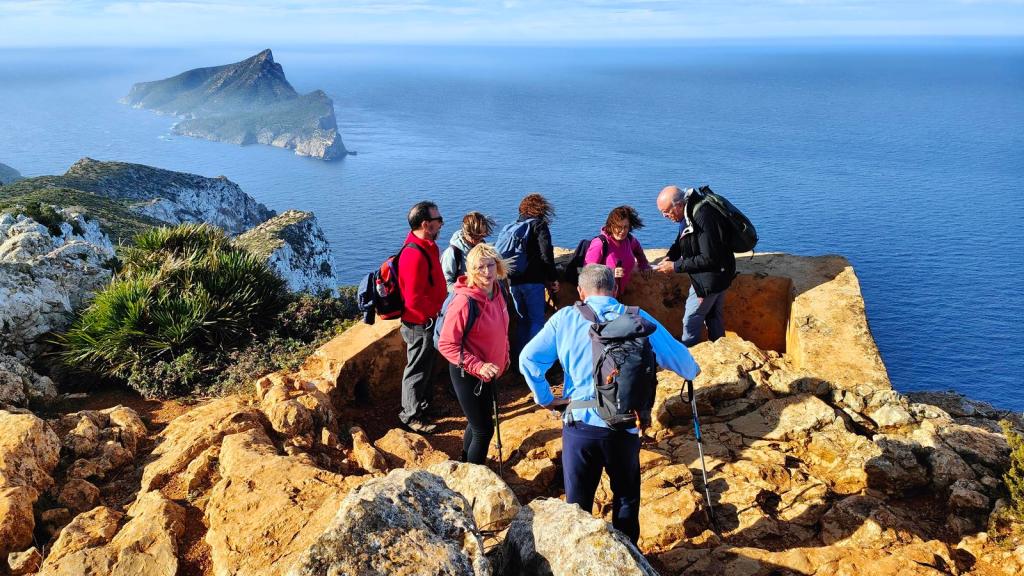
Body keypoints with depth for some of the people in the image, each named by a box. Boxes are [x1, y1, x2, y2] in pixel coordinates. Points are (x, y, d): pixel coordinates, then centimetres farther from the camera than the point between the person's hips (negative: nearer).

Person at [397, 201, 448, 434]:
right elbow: (414, 299, -28)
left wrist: (442, 302, 11)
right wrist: (435, 313, -18)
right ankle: (411, 416, 20)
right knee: (417, 369, 5)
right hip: (421, 324, -10)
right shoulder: (415, 255, -29)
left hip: (427, 321, 10)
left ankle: (424, 404, 41)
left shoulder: (427, 246, 4)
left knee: (426, 366, 24)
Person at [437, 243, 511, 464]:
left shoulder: (497, 291, -4)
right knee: (484, 429, 0)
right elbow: (446, 345, -24)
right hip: (467, 374, -8)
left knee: (477, 422, 23)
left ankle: (466, 465, 44)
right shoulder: (464, 303, -27)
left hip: (488, 371, 8)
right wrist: (477, 367, -28)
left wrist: (504, 357, 15)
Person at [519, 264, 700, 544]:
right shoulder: (638, 319, -2)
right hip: (624, 426, 0)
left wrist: (546, 397, 4)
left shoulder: (566, 318, -2)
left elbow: (529, 359, -9)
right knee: (627, 499, 22)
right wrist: (692, 372, 26)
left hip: (579, 424, 0)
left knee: (577, 502, 16)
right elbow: (678, 357, 3)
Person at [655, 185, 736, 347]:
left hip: (710, 278, -9)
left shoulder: (702, 217, -30)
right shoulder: (689, 212, 0)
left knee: (691, 321, 2)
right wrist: (670, 256, -3)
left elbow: (709, 259, -28)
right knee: (714, 318, 21)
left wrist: (676, 266, -23)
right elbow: (681, 241, 17)